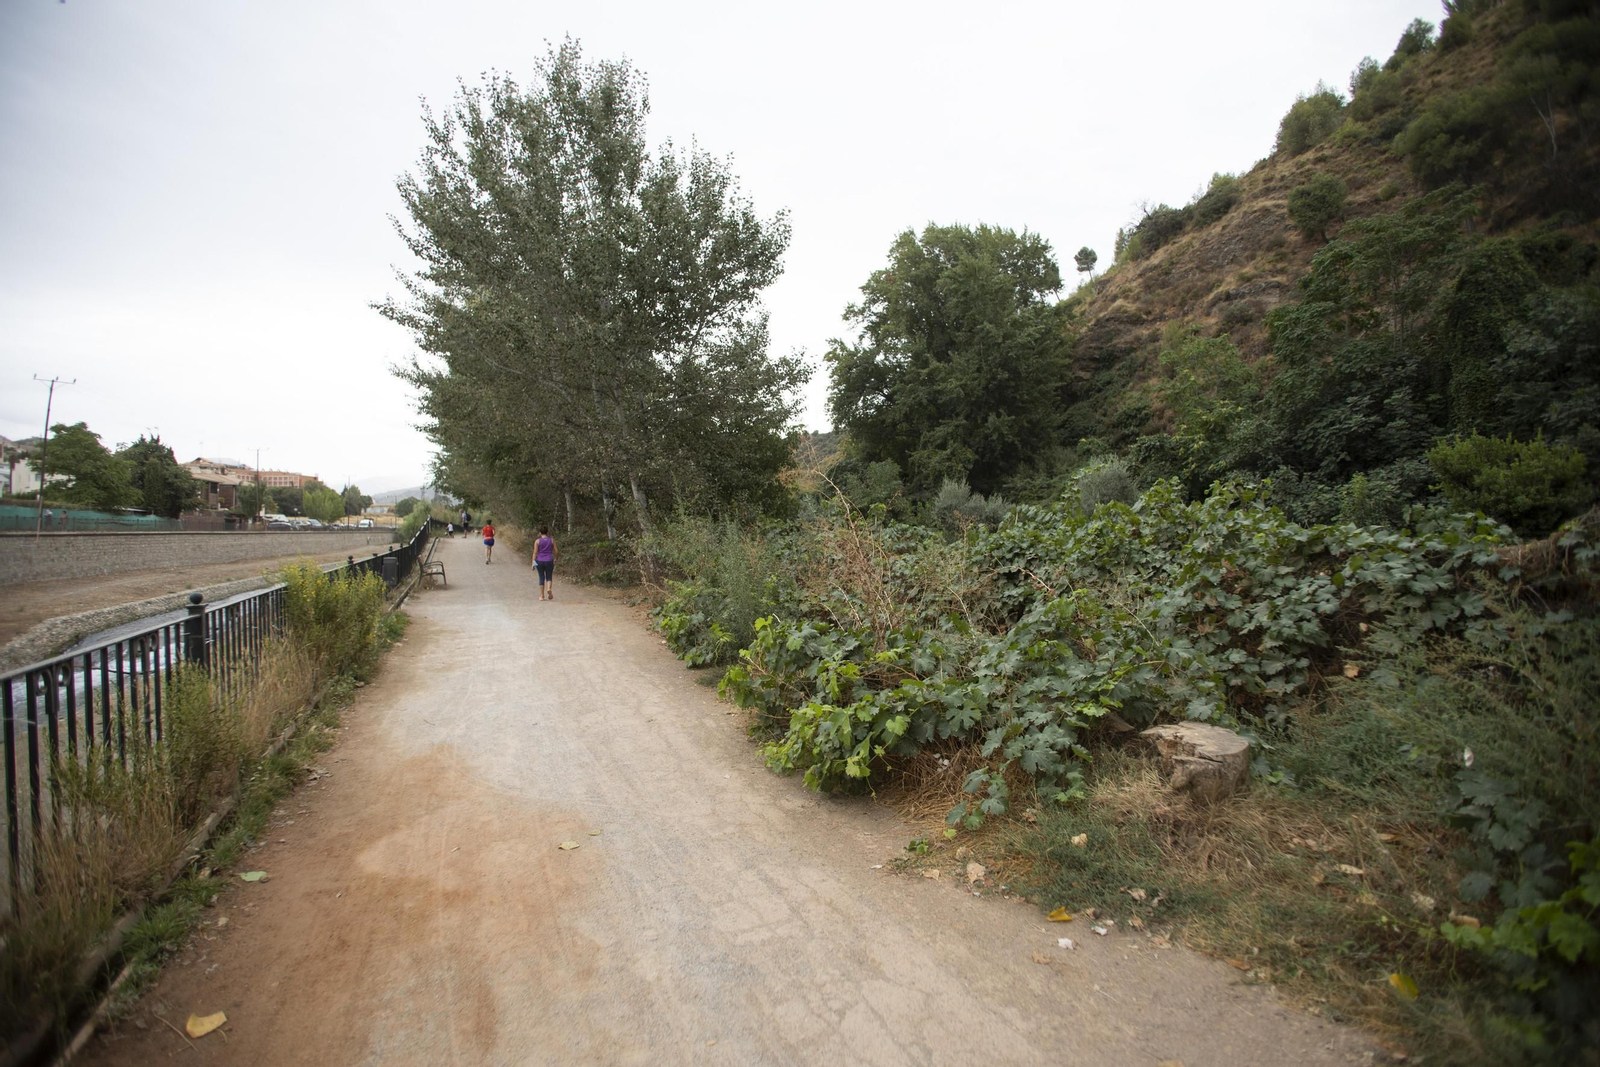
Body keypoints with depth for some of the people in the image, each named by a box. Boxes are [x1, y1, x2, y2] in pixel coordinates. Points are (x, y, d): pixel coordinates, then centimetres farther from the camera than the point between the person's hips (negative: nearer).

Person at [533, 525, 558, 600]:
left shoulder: (537, 541, -3)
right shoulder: (552, 540, 1)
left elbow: (535, 552, -6)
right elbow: (556, 551, 2)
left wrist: (533, 563, -4)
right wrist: (555, 559, 17)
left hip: (540, 561, 0)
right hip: (549, 561, 0)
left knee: (541, 578, 9)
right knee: (549, 577, 11)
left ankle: (541, 595, 10)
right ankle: (549, 589, -18)